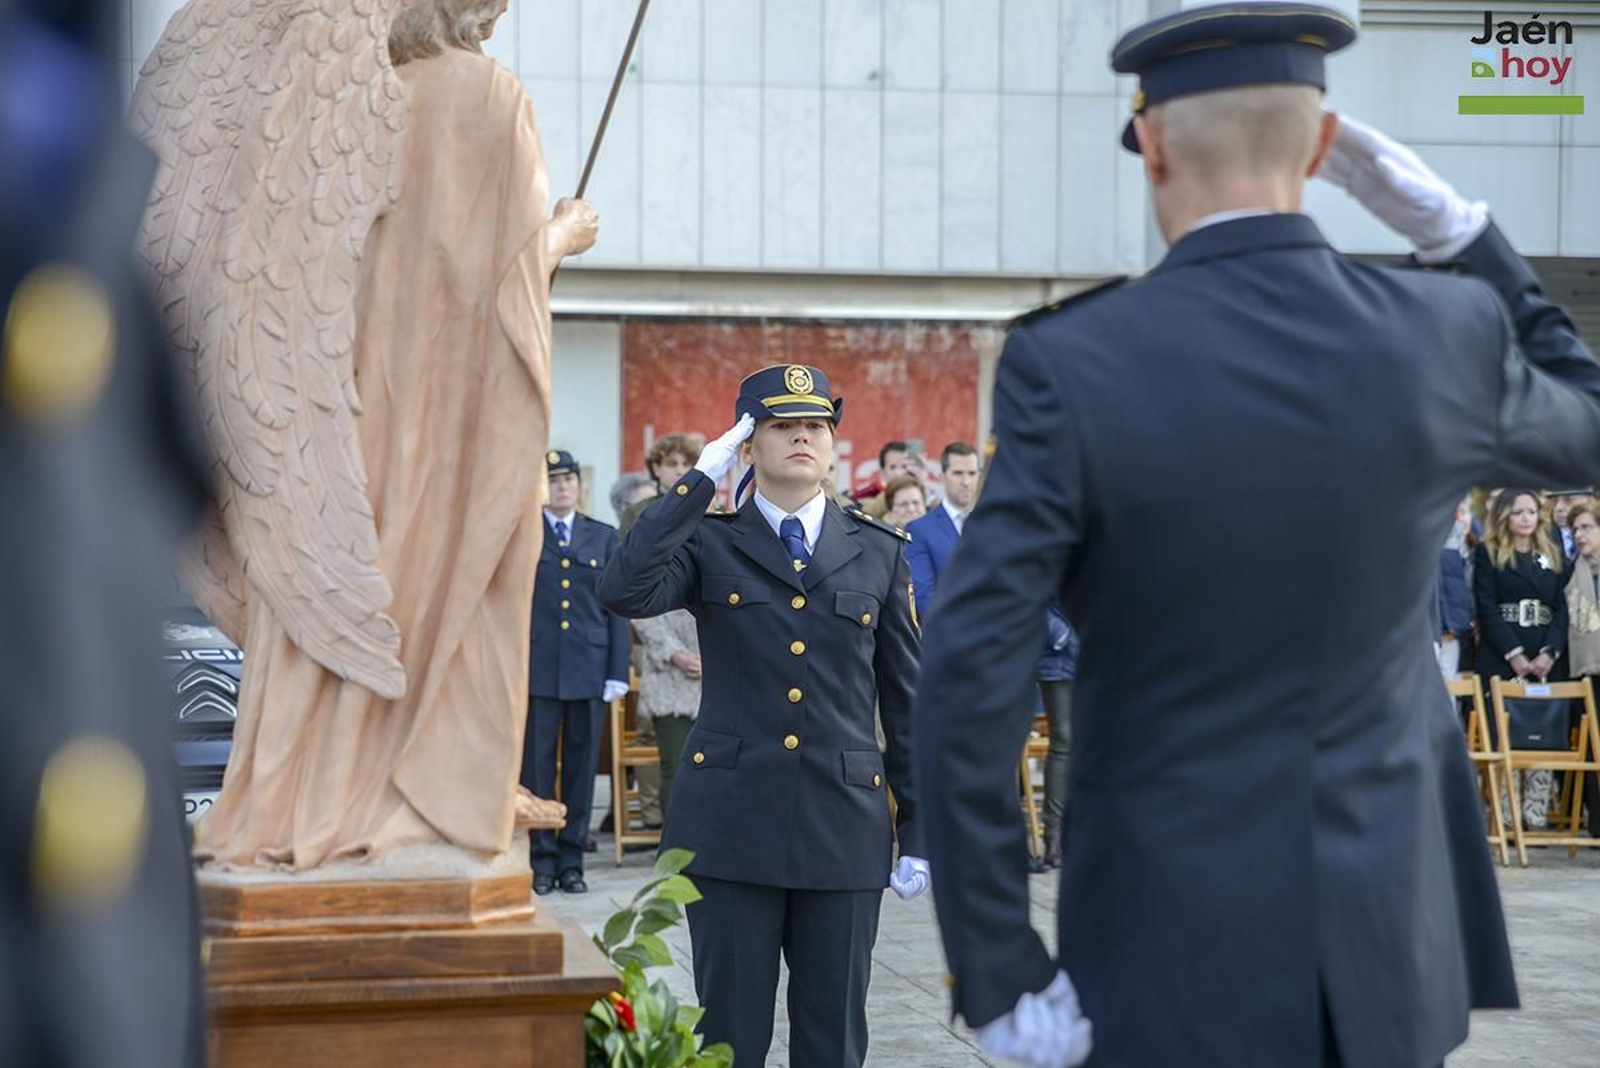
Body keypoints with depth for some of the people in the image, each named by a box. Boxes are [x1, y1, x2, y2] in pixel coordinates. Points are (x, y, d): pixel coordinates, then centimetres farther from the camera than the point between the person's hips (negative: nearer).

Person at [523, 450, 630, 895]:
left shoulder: (604, 537, 11)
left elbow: (616, 606, 9)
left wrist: (618, 672, 2)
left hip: (589, 669, 2)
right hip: (537, 670, -2)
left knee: (581, 768, 5)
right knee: (536, 767, 0)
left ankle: (571, 859, 12)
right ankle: (542, 858, 8)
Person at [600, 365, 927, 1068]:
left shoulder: (878, 553, 9)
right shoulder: (709, 545, 4)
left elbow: (907, 699, 10)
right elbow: (623, 592, -17)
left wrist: (918, 832, 7)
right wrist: (700, 480, -12)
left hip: (844, 824, 2)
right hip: (732, 820, -1)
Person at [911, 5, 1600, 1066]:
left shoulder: (1071, 362, -16)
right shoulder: (1448, 338, -8)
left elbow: (969, 687, -20)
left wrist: (999, 976, -13)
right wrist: (1457, 227, 11)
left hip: (1175, 953, -3)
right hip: (1385, 940, 3)